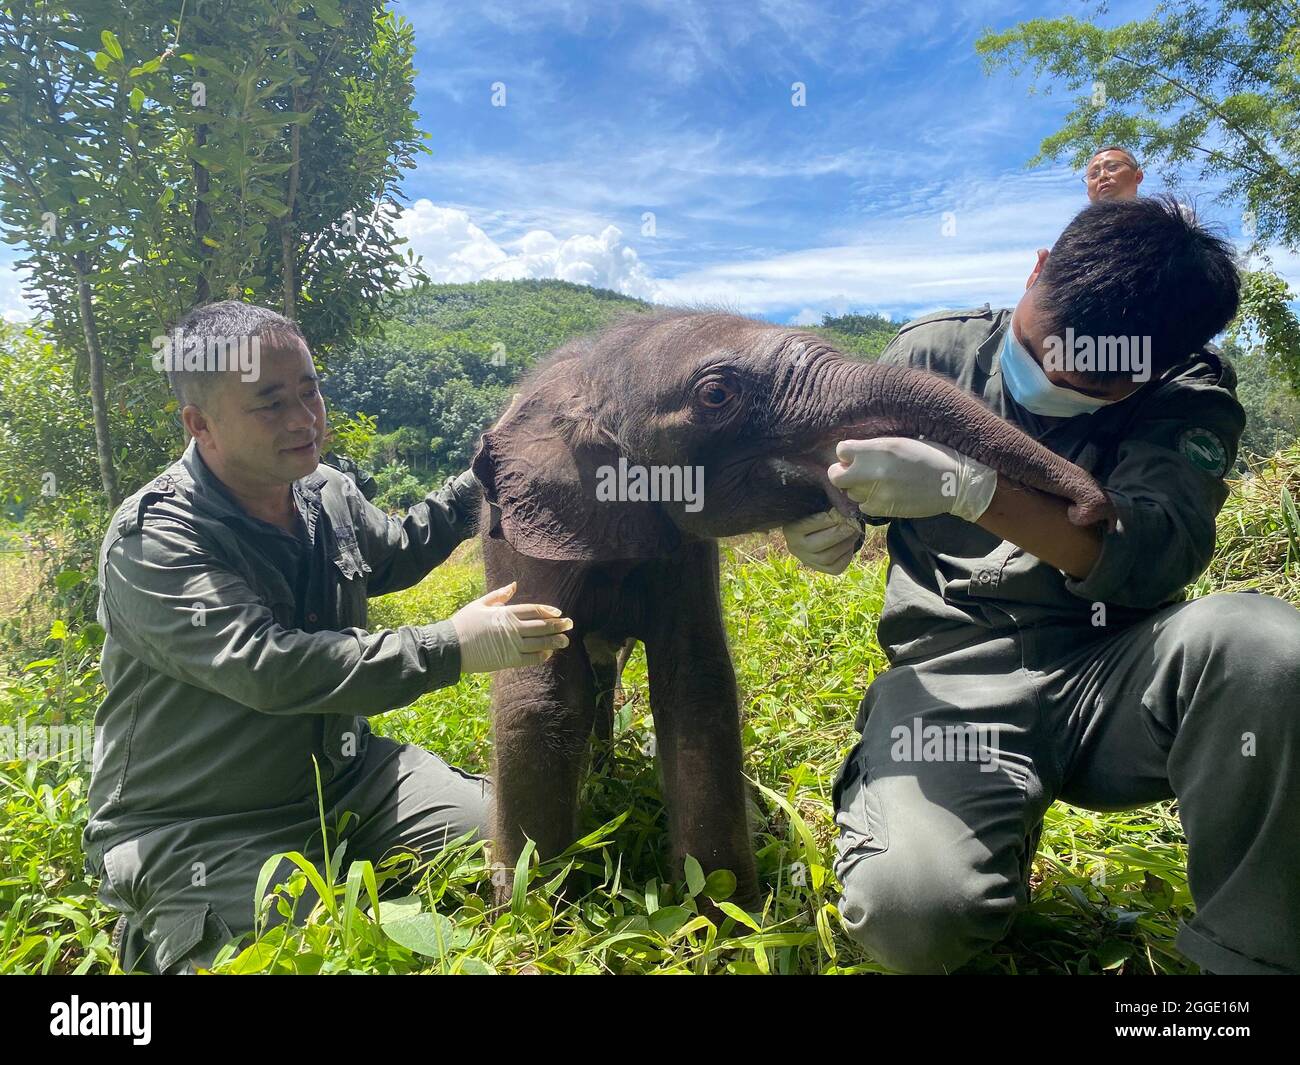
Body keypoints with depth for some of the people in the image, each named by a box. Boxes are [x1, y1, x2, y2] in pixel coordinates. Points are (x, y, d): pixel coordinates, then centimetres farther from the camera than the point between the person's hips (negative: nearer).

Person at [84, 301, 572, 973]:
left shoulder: (329, 494, 0)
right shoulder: (152, 539, -22)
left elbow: (393, 554, 21)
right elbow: (268, 667, -34)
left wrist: (478, 483, 9)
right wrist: (454, 646, -34)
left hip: (344, 773, 6)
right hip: (191, 831, -6)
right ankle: (158, 936, 5)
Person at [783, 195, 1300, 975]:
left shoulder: (1191, 396, 1)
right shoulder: (935, 353, 4)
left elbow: (1158, 555, -18)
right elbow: (831, 478, 12)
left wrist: (967, 487, -31)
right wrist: (820, 525, -14)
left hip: (1113, 673, 1)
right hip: (953, 675, 0)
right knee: (913, 910, -30)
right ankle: (1003, 828, 9)